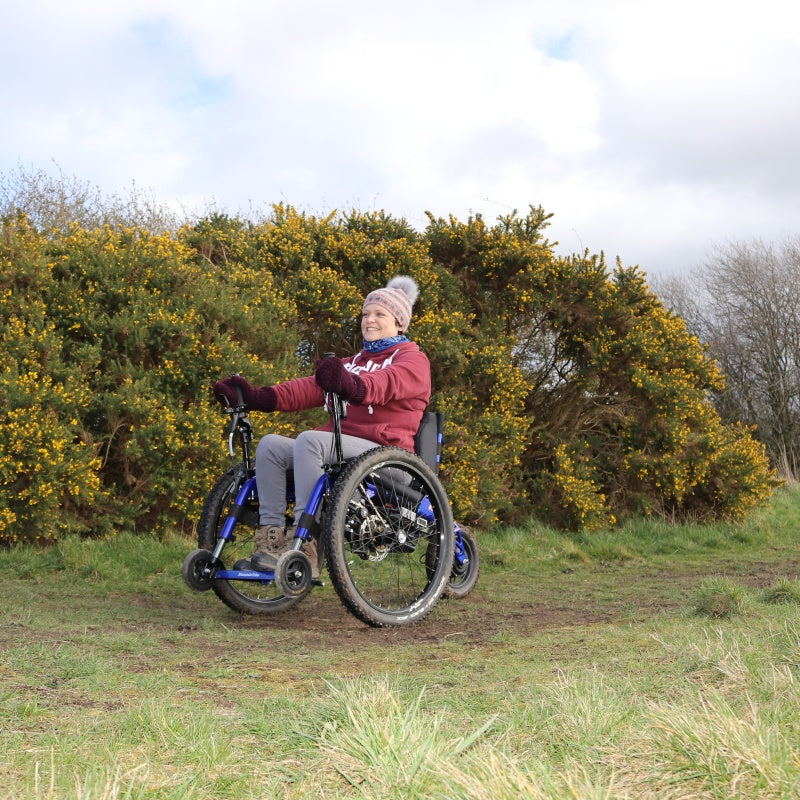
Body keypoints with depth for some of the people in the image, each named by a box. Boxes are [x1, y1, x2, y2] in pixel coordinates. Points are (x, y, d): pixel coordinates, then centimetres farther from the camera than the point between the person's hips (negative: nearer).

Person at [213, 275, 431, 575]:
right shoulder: (355, 361, 29)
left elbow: (388, 382, -21)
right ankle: (270, 537, -21)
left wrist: (353, 385, -44)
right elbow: (311, 387, 13)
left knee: (309, 440, -32)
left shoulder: (413, 360, 4)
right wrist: (259, 397, -3)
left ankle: (305, 547, -37)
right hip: (340, 444, 7)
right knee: (271, 444, -14)